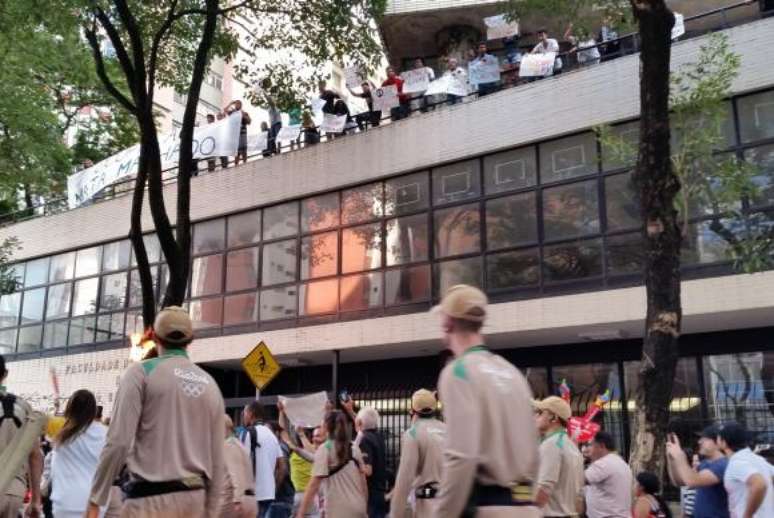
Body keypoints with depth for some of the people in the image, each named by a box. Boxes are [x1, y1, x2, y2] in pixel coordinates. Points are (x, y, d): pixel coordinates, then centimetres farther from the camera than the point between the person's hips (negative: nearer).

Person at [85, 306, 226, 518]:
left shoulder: (141, 372, -4)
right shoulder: (210, 384, 11)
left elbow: (119, 441, -12)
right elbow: (217, 458, 11)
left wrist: (95, 500, -5)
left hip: (151, 497, -6)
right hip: (194, 497, 6)